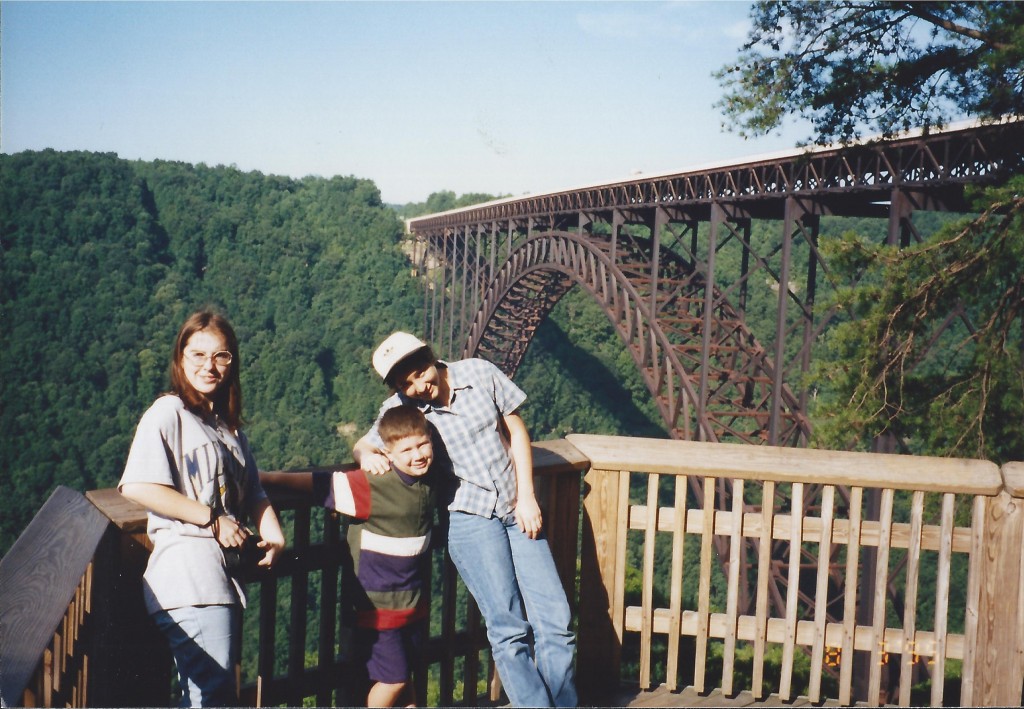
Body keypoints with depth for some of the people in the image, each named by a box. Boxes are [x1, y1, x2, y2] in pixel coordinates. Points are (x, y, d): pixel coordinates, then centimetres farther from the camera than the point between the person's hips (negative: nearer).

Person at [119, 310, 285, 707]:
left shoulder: (228, 425, 19)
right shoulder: (167, 414, -6)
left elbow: (253, 491, 20)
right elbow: (136, 487, -19)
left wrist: (273, 534, 0)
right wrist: (213, 519, -15)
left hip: (227, 579, 8)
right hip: (188, 577, -8)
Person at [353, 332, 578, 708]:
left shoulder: (479, 373, -3)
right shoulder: (400, 408, -4)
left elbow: (516, 430, 6)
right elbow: (362, 446, 9)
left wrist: (527, 497, 0)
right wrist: (368, 457, -16)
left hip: (517, 511, 2)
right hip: (470, 518, -2)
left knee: (555, 621, -1)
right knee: (510, 629, -12)